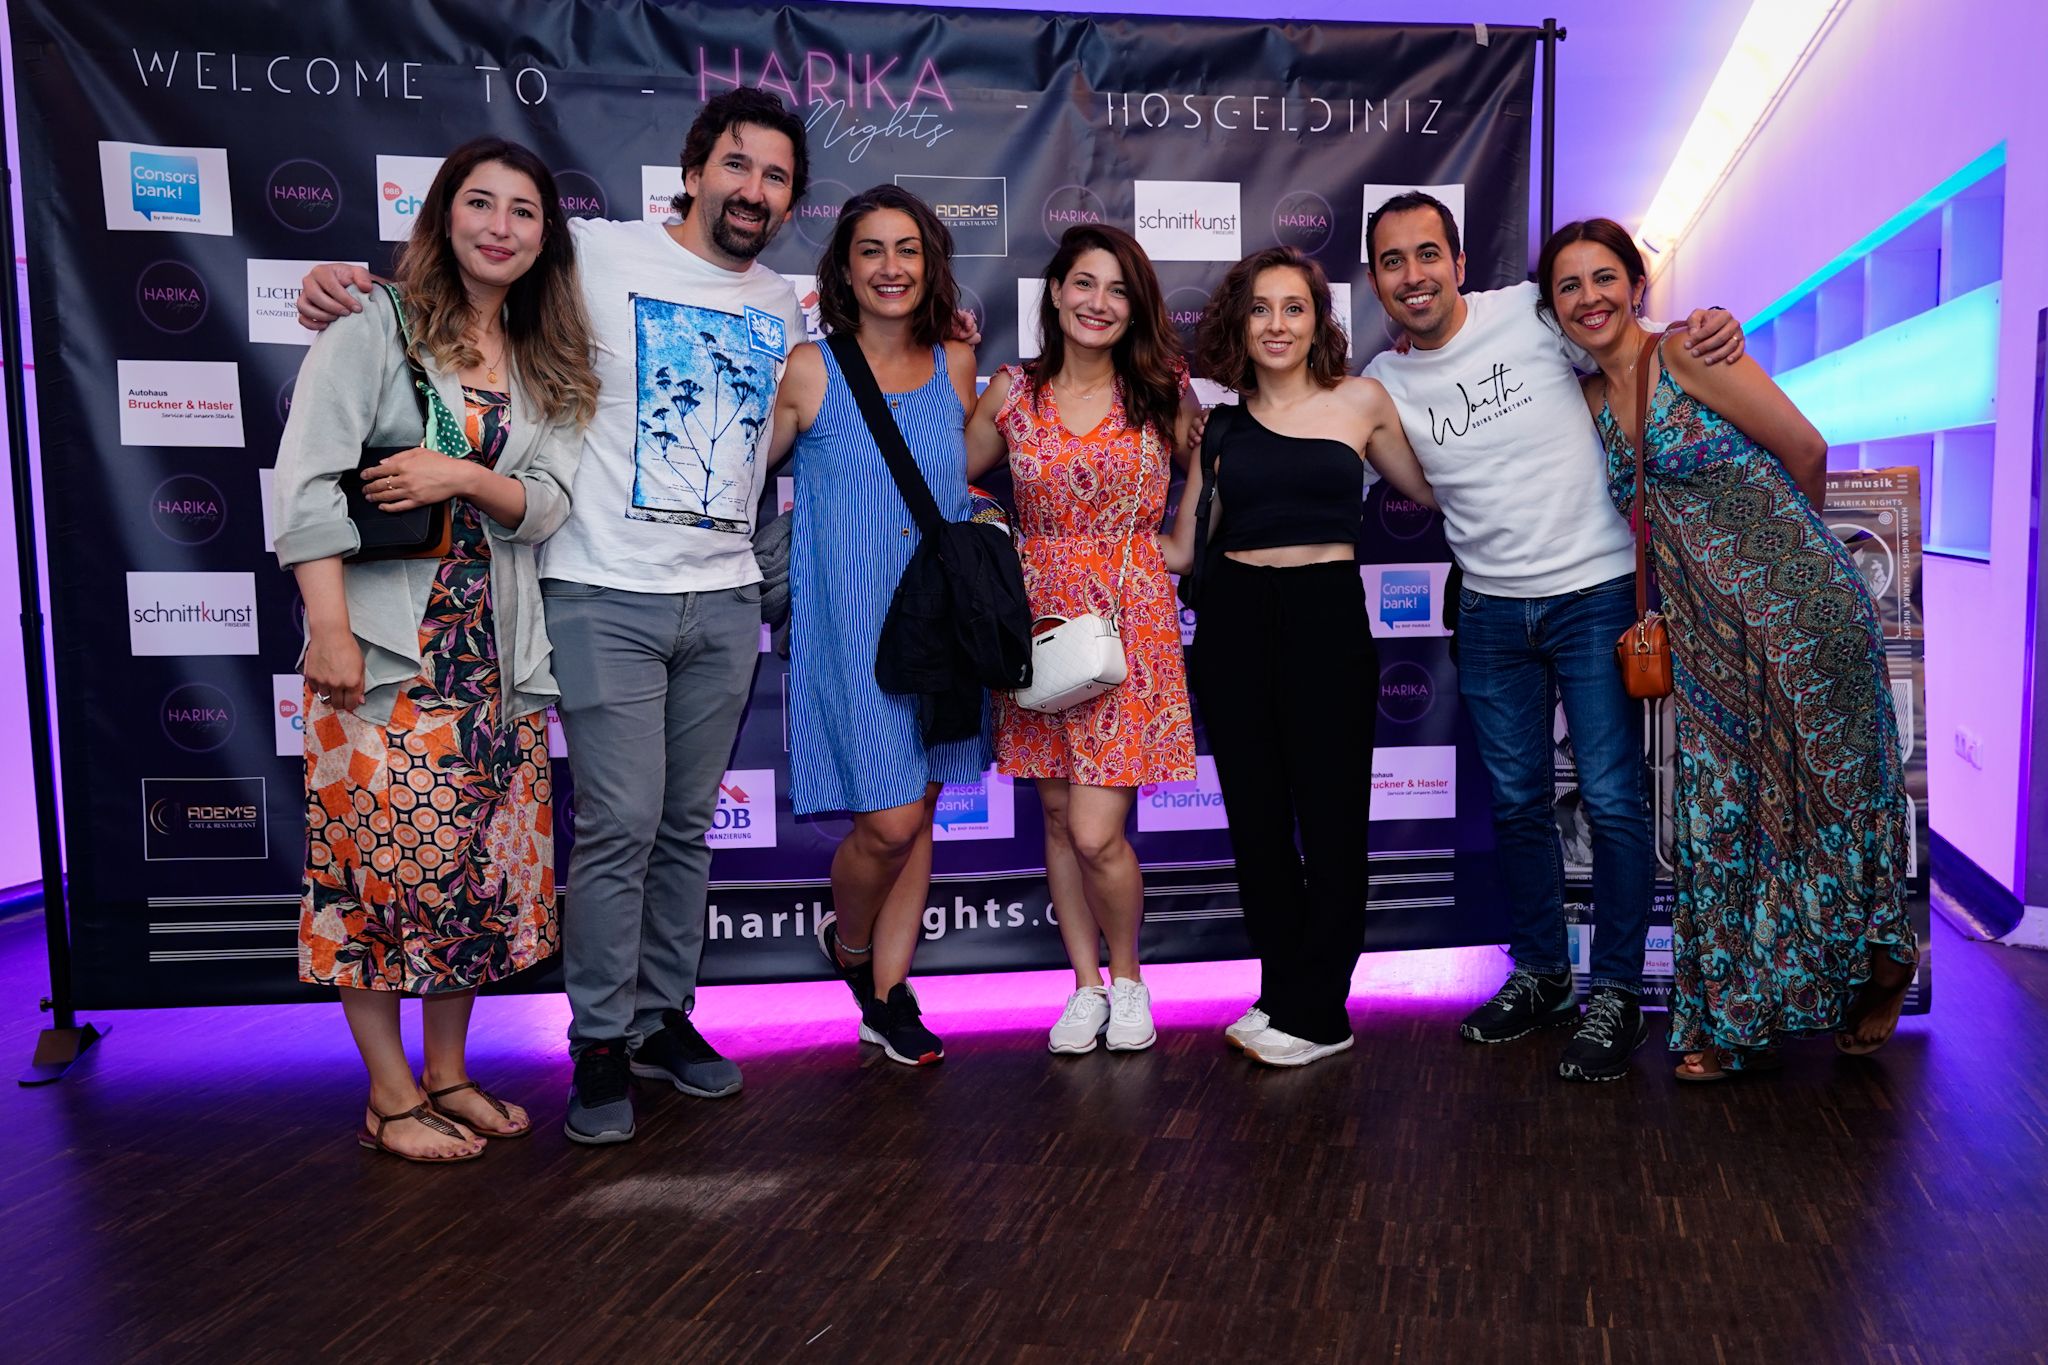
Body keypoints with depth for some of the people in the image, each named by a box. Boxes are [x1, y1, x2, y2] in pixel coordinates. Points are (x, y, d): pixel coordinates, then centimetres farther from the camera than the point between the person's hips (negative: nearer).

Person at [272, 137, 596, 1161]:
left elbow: (545, 505, 6)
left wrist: (467, 477, -15)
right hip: (386, 646, -5)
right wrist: (329, 629, -16)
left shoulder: (547, 364, 14)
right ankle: (391, 1094, 12)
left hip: (496, 651, 5)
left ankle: (449, 1073, 23)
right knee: (380, 861, -3)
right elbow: (307, 483, -9)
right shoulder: (374, 330, -1)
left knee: (481, 865, 8)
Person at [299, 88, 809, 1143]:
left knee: (686, 825, 12)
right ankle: (601, 1045, 11)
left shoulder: (784, 307, 12)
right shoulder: (599, 256, -4)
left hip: (725, 600, 5)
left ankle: (663, 1017, 26)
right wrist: (351, 283, -12)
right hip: (607, 596, -5)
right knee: (618, 828, -5)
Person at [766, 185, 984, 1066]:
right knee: (890, 820, -9)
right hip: (850, 620, -5)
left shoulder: (955, 366, 7)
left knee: (919, 814, 10)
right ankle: (848, 944, 24)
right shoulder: (809, 371, -5)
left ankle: (889, 995, 25)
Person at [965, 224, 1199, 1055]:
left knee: (1096, 832, -8)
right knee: (1058, 820, 9)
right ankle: (1086, 985, 27)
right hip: (1040, 621, 3)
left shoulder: (1162, 393, 1)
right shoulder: (1012, 393, 4)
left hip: (1131, 624, -2)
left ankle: (1127, 977, 19)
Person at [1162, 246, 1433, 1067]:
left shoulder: (1360, 400, 4)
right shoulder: (1219, 416, 9)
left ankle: (1316, 1013, 11)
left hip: (1328, 612, -2)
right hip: (1234, 619, 3)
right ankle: (1281, 990, 23)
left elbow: (1429, 489, 16)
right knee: (1255, 814, 8)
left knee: (1330, 814, -1)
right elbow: (1184, 547, 8)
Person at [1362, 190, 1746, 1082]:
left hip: (1596, 593, -4)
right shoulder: (1380, 385, 3)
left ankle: (1616, 993, 12)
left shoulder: (1533, 315, -8)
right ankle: (1539, 973, 29)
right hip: (1491, 610, 4)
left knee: (1612, 799, -2)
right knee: (1516, 802, 13)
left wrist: (1706, 331, -17)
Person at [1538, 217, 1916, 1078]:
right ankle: (1740, 1022, 19)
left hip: (1797, 610, -6)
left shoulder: (1686, 354, -10)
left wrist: (1773, 541, 9)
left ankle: (1878, 967, 32)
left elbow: (1806, 452, -5)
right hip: (1707, 637, 6)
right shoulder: (1592, 401, 9)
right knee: (1721, 810, 7)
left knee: (1823, 794, 6)